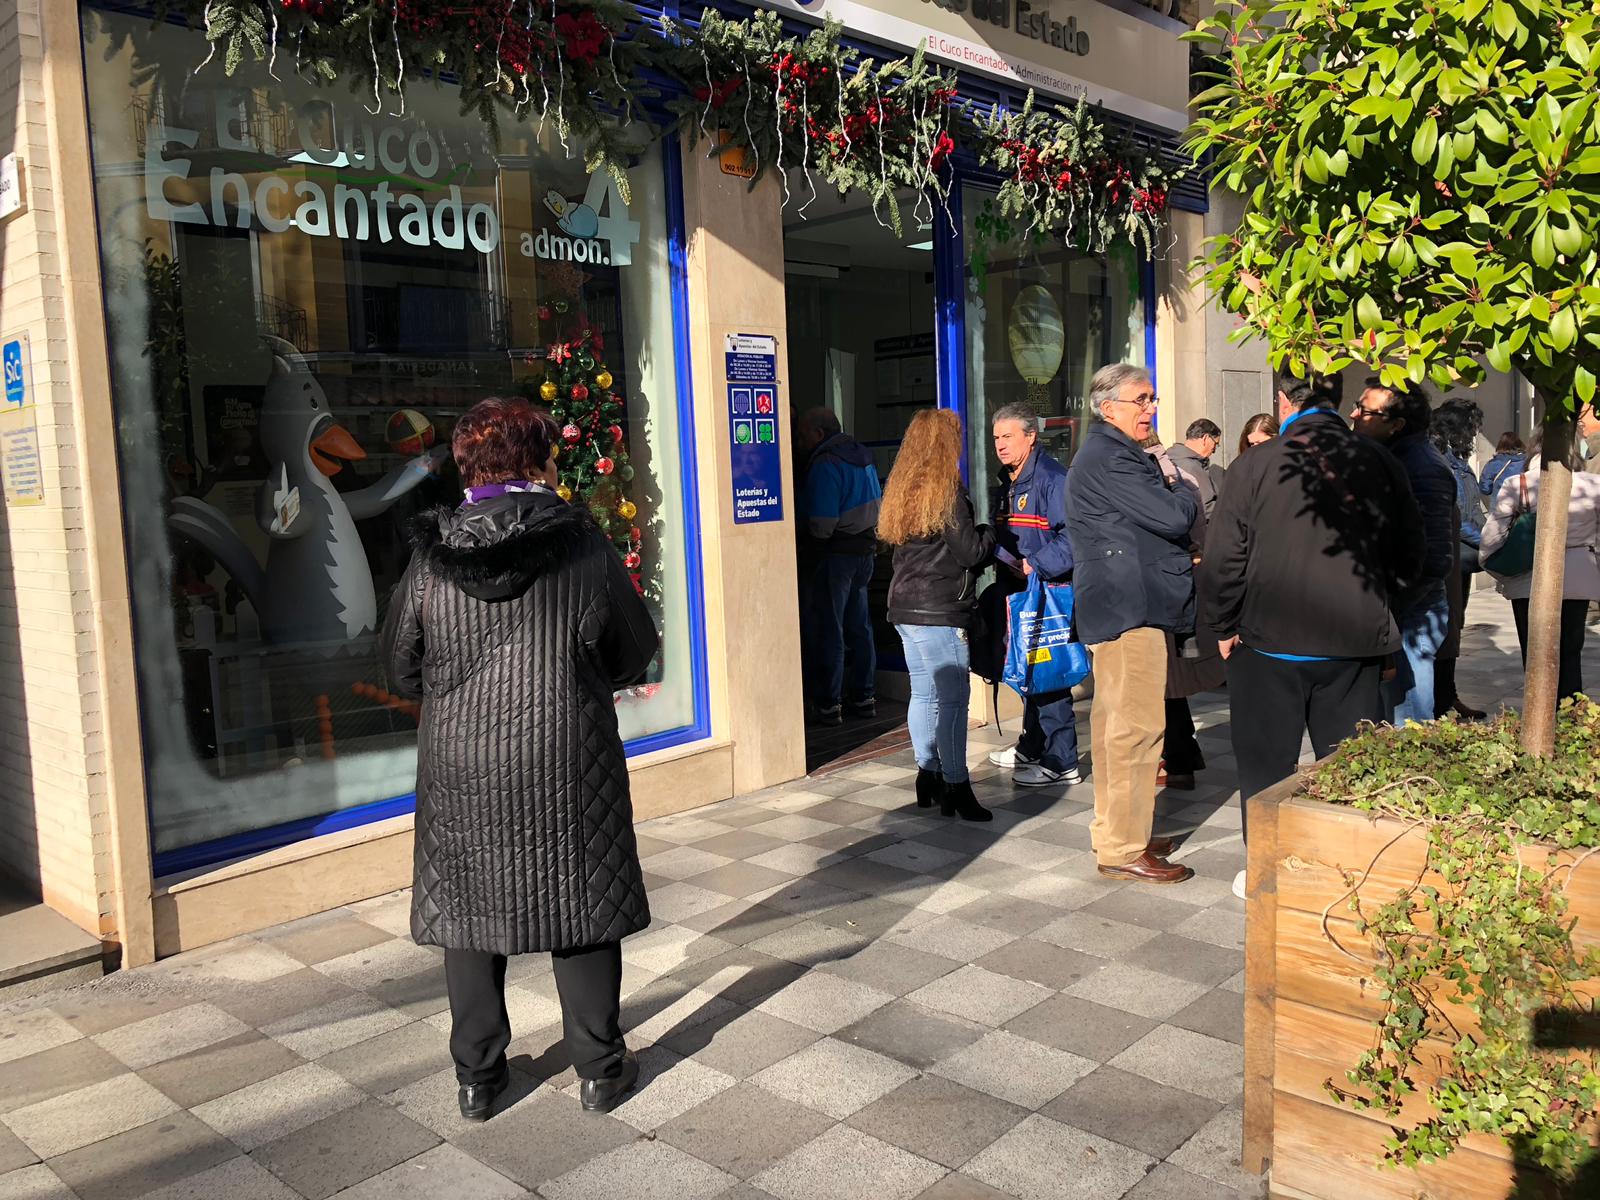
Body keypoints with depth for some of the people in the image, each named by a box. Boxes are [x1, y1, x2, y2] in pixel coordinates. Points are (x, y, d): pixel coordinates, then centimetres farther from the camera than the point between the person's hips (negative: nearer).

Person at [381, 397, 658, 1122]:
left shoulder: (429, 559, -6)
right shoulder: (584, 548, -10)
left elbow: (402, 673, 4)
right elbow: (636, 656, -1)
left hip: (461, 771, 2)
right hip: (568, 769, -1)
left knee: (469, 912, 15)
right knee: (581, 911, 12)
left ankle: (477, 1078, 28)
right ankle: (599, 1069, 24)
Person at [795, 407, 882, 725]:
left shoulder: (825, 464, -15)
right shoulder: (861, 453, 14)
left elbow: (822, 524, -21)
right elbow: (877, 505, 17)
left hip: (836, 554, -9)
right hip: (866, 550, 9)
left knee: (827, 630, -3)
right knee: (859, 627, 14)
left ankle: (828, 705, 0)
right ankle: (863, 697, 20)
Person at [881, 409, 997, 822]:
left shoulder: (903, 488, 13)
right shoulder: (947, 490, -12)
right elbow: (970, 552, -12)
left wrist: (981, 539, 15)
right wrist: (991, 532, 8)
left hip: (906, 608, 9)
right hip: (939, 611, -9)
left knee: (924, 693, 13)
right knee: (953, 695, -5)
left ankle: (928, 776, 19)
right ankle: (956, 786, -3)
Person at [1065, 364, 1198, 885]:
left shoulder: (1112, 455, 21)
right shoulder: (1110, 459, -15)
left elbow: (1152, 521, 23)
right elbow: (1176, 516, -19)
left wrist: (1169, 491, 4)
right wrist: (1183, 491, 1)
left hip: (1118, 605, 11)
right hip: (1131, 607, -11)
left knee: (1115, 724, 16)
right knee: (1136, 728, -8)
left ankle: (1115, 834, 26)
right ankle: (1124, 850, -1)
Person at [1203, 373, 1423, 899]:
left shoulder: (1255, 466, -12)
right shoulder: (1380, 464, -2)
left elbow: (1223, 559, -10)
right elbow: (1408, 554, 6)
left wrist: (1224, 625, 4)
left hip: (1270, 639, -2)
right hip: (1357, 641, 3)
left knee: (1267, 764, 11)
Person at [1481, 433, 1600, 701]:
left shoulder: (1516, 485, -12)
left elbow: (1492, 535, -12)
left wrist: (1496, 570, 4)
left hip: (1530, 579, -2)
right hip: (1578, 580, 2)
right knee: (1570, 652, 15)